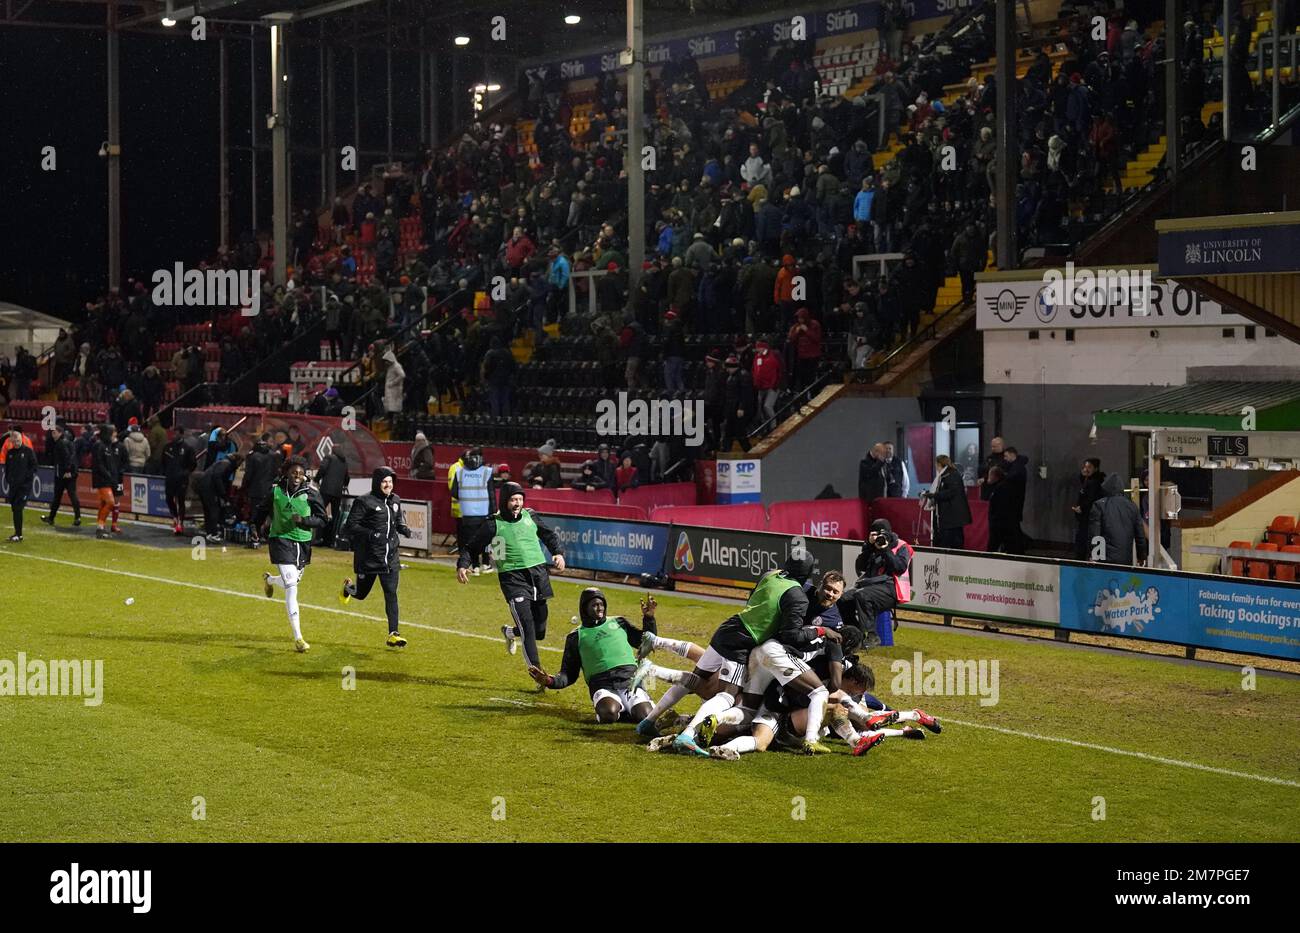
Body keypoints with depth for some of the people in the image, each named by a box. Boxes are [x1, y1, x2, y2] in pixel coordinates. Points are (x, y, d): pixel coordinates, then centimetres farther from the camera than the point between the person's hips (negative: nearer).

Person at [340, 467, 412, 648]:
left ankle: (393, 634, -5)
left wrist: (404, 529, 2)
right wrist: (370, 534, -26)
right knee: (361, 593, 12)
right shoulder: (365, 502, -11)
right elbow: (351, 525, -13)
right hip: (368, 557, -4)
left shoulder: (395, 501, 9)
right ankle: (348, 587, 50)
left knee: (391, 594, -5)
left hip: (390, 557, 4)